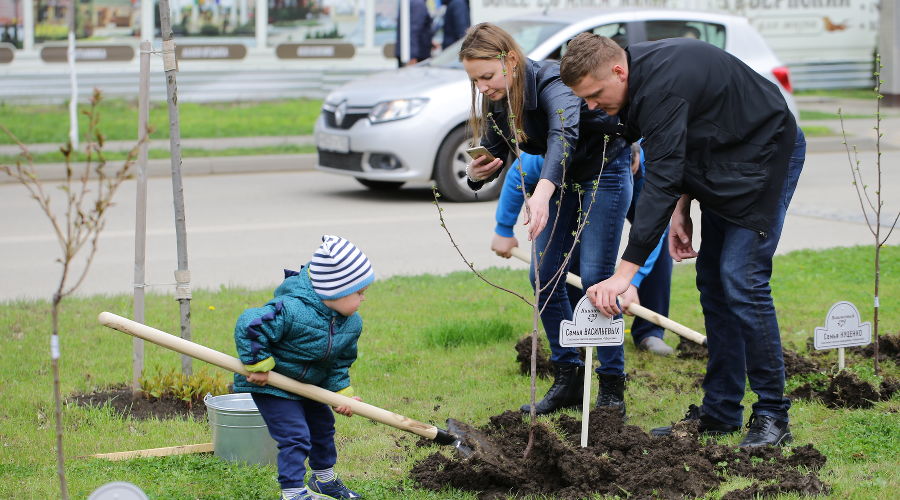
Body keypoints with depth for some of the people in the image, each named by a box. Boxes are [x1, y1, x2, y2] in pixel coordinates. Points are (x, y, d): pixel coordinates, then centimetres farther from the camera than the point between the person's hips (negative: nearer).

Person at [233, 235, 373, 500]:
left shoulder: (352, 323, -10)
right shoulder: (292, 309, -37)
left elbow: (340, 363, 3)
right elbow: (249, 325, -37)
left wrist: (342, 391, -8)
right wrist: (257, 365, -31)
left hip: (310, 384, 9)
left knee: (323, 425, 22)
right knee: (295, 436, -14)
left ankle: (324, 478, 43)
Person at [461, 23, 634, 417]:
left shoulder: (550, 81, -34)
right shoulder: (496, 102, -11)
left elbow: (565, 132, -54)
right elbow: (492, 156, -2)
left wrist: (544, 191, -70)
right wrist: (476, 173, -28)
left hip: (605, 170, -7)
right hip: (562, 177, 7)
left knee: (594, 276, -12)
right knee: (544, 276, -1)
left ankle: (612, 387, -2)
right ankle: (568, 378, 9)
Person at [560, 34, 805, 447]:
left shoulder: (662, 86, -31)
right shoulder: (643, 74, -1)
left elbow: (662, 180, -36)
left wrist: (626, 271, -37)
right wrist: (682, 209, 3)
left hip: (767, 153, -10)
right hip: (723, 163, 10)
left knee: (742, 280, -16)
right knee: (712, 281, 7)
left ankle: (772, 416, -9)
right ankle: (720, 412, 12)